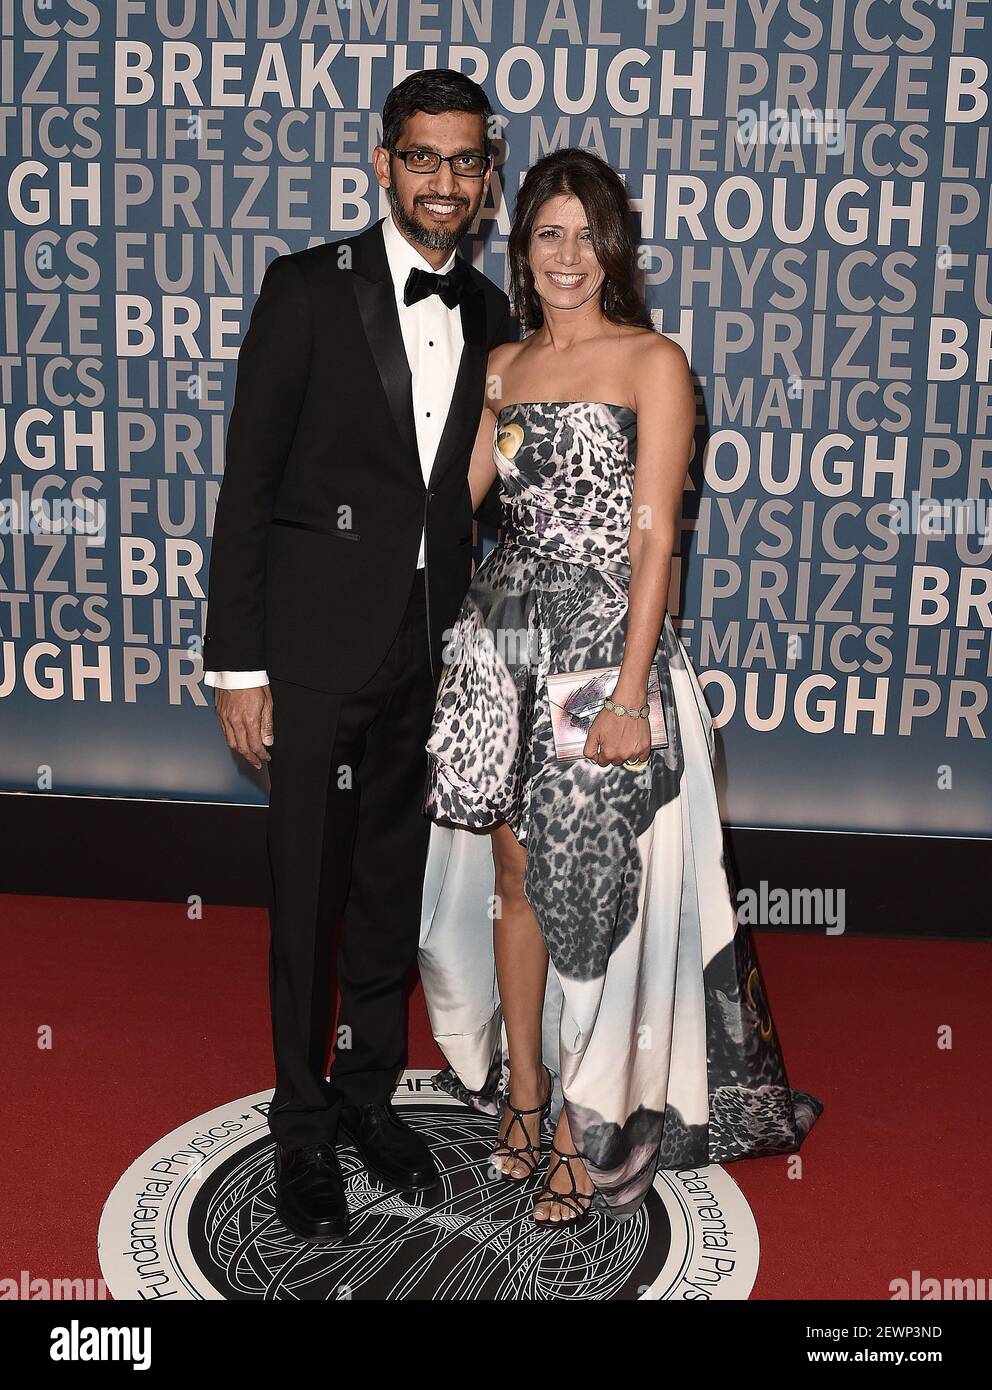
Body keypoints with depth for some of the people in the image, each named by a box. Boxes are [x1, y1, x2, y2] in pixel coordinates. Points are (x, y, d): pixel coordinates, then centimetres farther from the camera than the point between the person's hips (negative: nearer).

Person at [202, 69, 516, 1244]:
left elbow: (466, 489, 12)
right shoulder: (308, 289, -6)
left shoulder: (487, 315, 8)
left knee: (392, 890, 17)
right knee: (308, 900, 7)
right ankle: (303, 1129, 26)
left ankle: (369, 1092, 36)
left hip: (430, 655, 5)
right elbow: (247, 484, -8)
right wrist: (236, 664, -12)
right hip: (317, 650, -4)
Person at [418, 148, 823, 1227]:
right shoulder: (503, 364, 13)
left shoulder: (654, 362, -2)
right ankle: (522, 1088, 26)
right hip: (504, 633, 4)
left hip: (607, 639, -4)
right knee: (516, 871, 9)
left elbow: (653, 538, -10)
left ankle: (590, 1121, 17)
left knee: (592, 883, 0)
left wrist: (629, 695, -15)